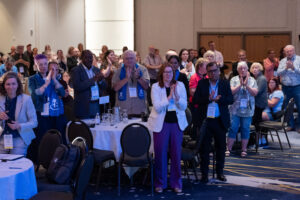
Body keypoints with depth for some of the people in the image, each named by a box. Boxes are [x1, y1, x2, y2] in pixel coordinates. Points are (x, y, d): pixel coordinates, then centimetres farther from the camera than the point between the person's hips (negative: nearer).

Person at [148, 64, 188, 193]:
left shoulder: (180, 85, 4)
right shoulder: (155, 87, -2)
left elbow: (184, 106, -2)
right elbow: (157, 107, -12)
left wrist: (176, 95, -18)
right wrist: (169, 96, -19)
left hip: (177, 122, 2)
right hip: (161, 123, -2)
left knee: (176, 153, 5)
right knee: (160, 153, 1)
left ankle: (176, 183, 17)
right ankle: (160, 183, 15)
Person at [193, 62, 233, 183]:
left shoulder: (225, 84, 6)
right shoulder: (202, 83, 4)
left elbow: (231, 99, -5)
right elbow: (195, 100, -5)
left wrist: (218, 99, -18)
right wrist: (208, 98, -17)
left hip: (220, 121, 1)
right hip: (205, 121, -1)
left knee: (221, 147, 9)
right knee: (204, 148, 3)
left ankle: (220, 172, 22)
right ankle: (204, 173, 11)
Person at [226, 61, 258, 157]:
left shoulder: (252, 80, 6)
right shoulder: (234, 79, 3)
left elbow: (255, 93, -3)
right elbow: (231, 91, -8)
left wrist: (246, 85, -14)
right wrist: (240, 84, -15)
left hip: (247, 109, 1)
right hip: (235, 109, -1)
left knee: (245, 129, 5)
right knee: (233, 128, -1)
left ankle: (244, 149, 14)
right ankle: (228, 149, 6)